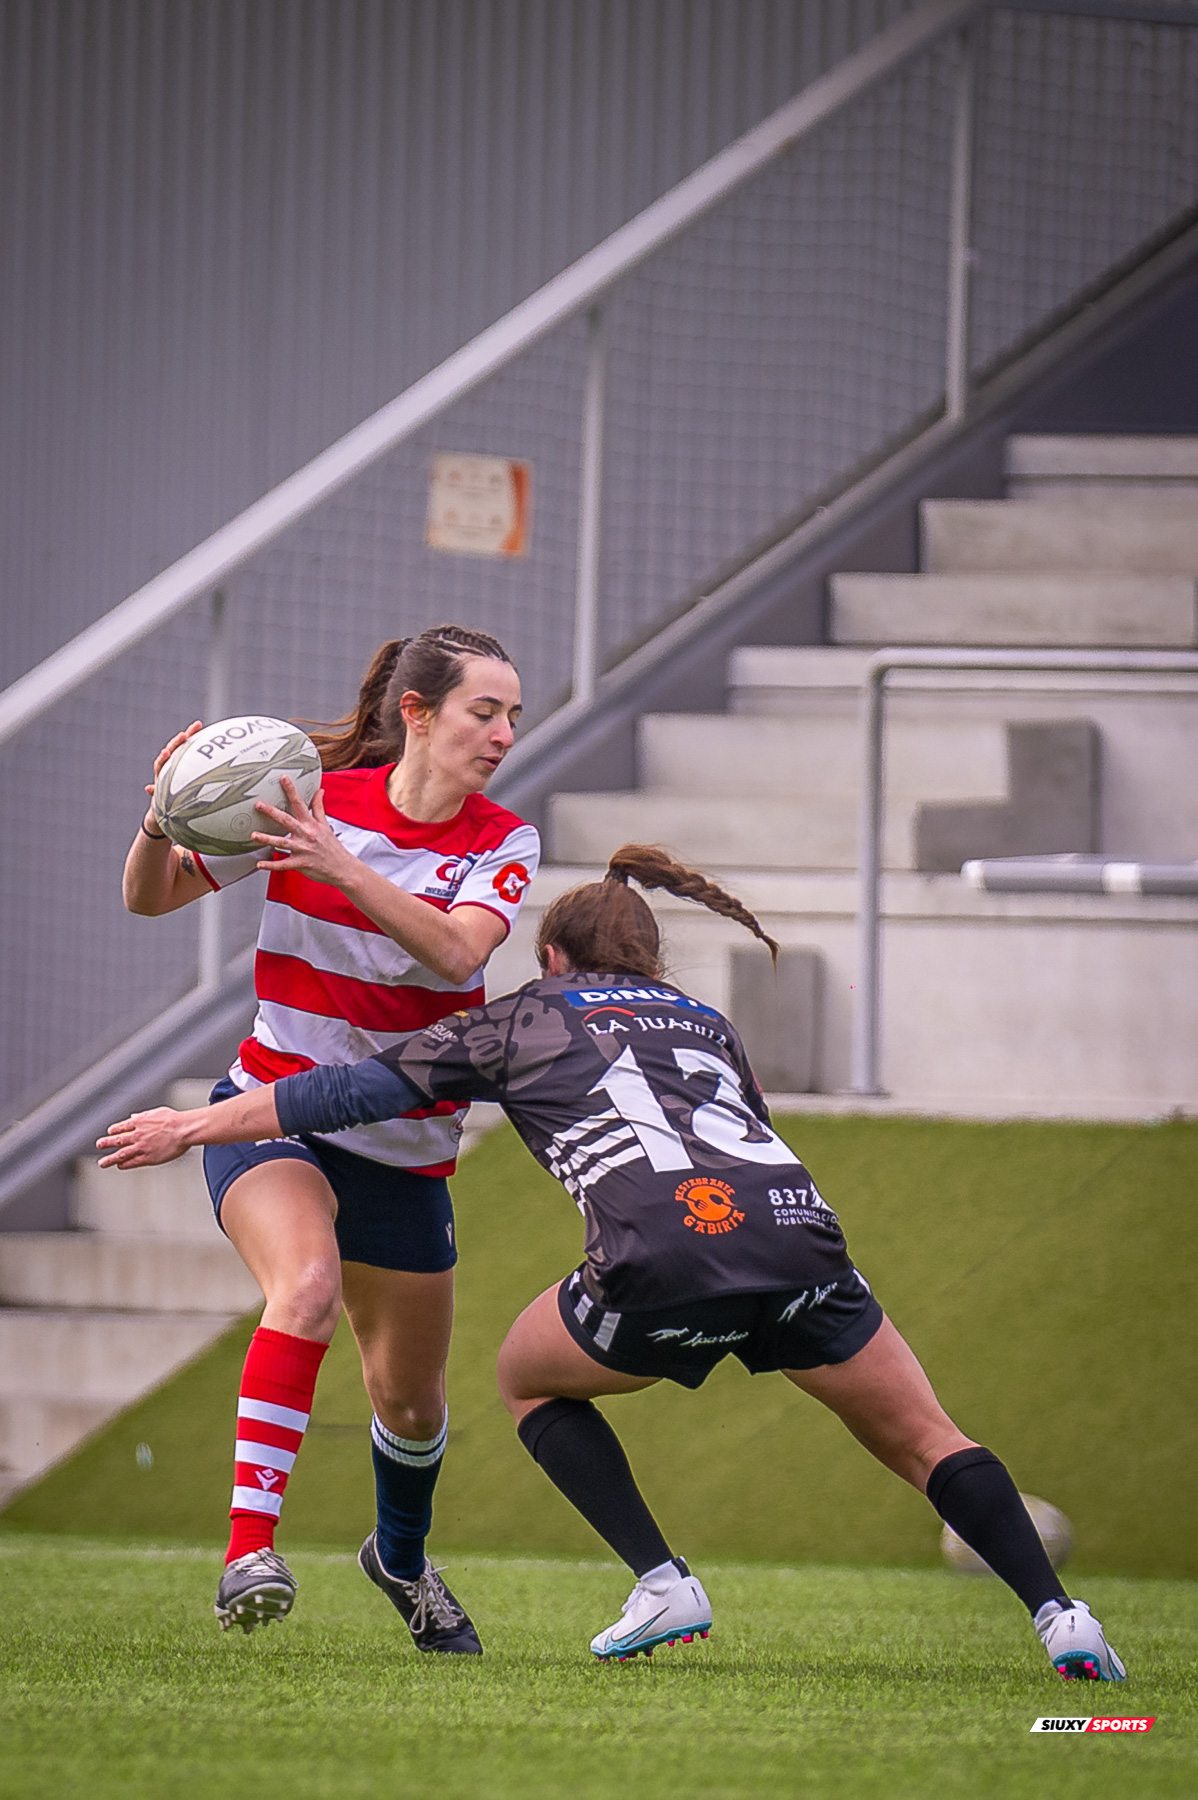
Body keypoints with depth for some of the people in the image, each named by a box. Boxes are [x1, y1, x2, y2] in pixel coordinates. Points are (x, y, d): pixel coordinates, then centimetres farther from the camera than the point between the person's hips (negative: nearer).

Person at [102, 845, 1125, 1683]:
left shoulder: (523, 1020, 24)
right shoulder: (706, 1023, 34)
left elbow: (357, 1093, 25)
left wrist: (191, 1128, 33)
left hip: (666, 1257, -3)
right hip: (797, 1230, 3)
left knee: (529, 1379, 26)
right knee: (922, 1440, 18)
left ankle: (663, 1582, 10)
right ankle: (1059, 1614, -3)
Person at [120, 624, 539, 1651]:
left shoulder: (504, 844, -4)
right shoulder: (311, 801, -10)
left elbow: (456, 951, -26)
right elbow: (151, 899, -2)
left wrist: (341, 868, -39)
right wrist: (162, 825, -25)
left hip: (406, 1149, 3)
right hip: (276, 1115, -3)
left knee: (410, 1398, 12)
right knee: (307, 1282, -34)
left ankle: (402, 1558, 45)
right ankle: (250, 1545, -38)